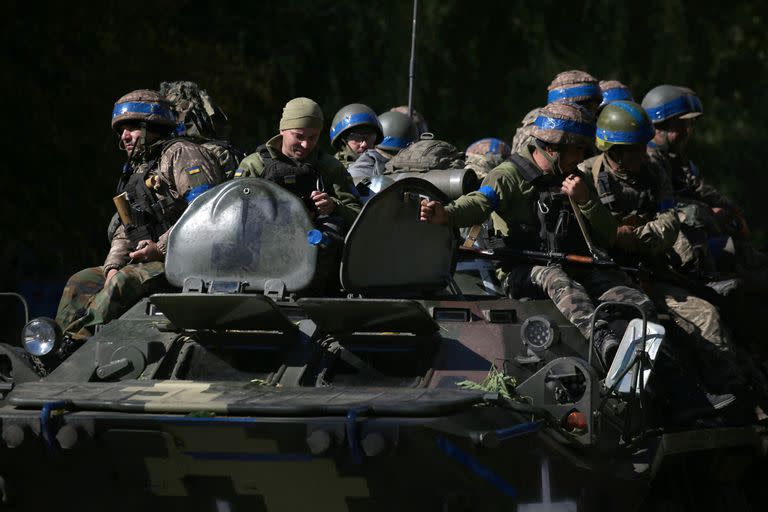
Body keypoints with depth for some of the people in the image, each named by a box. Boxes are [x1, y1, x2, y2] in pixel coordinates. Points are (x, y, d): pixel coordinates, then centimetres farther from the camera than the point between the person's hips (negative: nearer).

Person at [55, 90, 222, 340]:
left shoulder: (180, 154, -3)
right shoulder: (135, 172, 26)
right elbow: (124, 232, 25)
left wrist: (161, 248, -19)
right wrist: (113, 267, 3)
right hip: (146, 261, 10)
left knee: (125, 281, -32)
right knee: (81, 282, -2)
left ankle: (80, 335, -34)